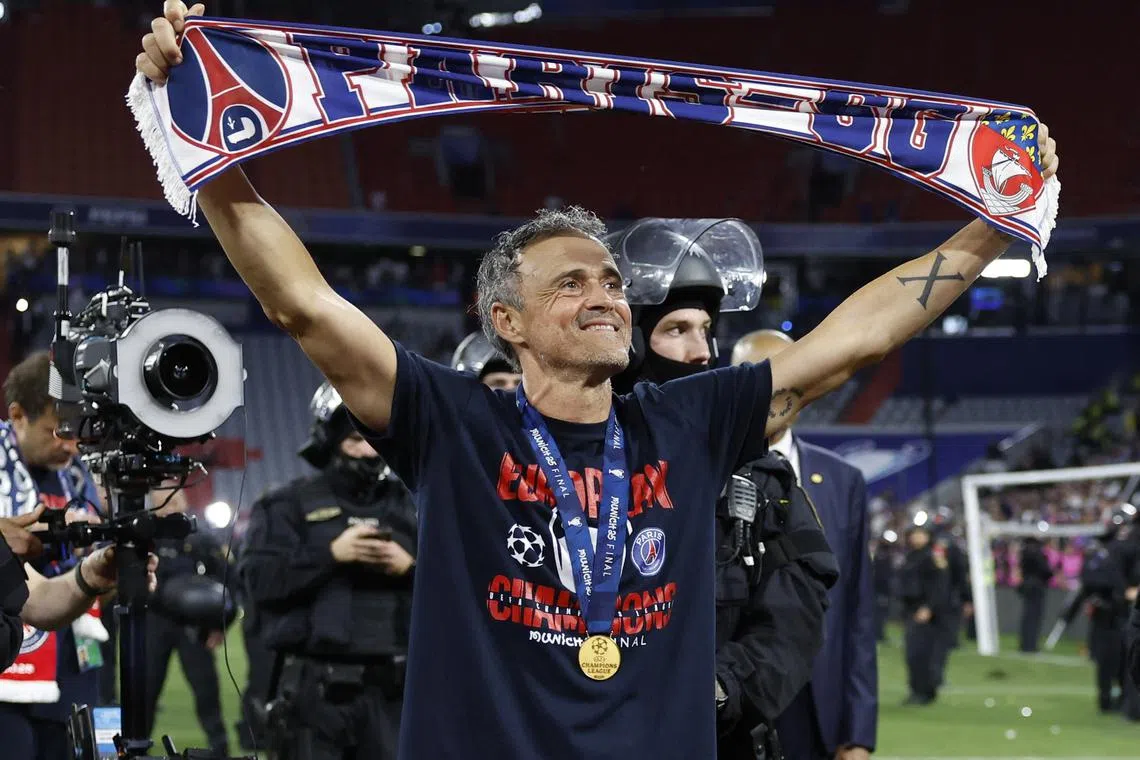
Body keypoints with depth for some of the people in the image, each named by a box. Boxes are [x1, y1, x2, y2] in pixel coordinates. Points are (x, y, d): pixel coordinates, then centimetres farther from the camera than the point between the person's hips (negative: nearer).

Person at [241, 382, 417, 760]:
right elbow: (260, 580, -8)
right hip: (315, 688, -3)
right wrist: (330, 554, -16)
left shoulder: (410, 506, 15)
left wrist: (410, 567, -11)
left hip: (391, 687, 3)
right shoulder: (290, 505, 6)